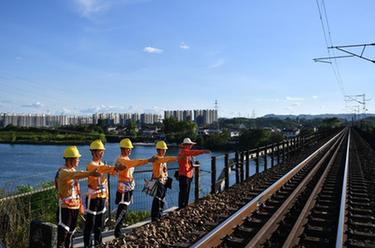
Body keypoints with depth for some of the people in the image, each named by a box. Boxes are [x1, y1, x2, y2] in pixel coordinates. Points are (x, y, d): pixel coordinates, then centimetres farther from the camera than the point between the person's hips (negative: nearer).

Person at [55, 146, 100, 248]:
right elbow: (76, 175, -39)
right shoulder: (63, 172, -16)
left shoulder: (74, 171, 12)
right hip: (65, 207, -8)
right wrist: (90, 173, -53)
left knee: (71, 232, 16)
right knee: (63, 232, -6)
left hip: (75, 207, 8)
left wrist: (80, 205, 15)